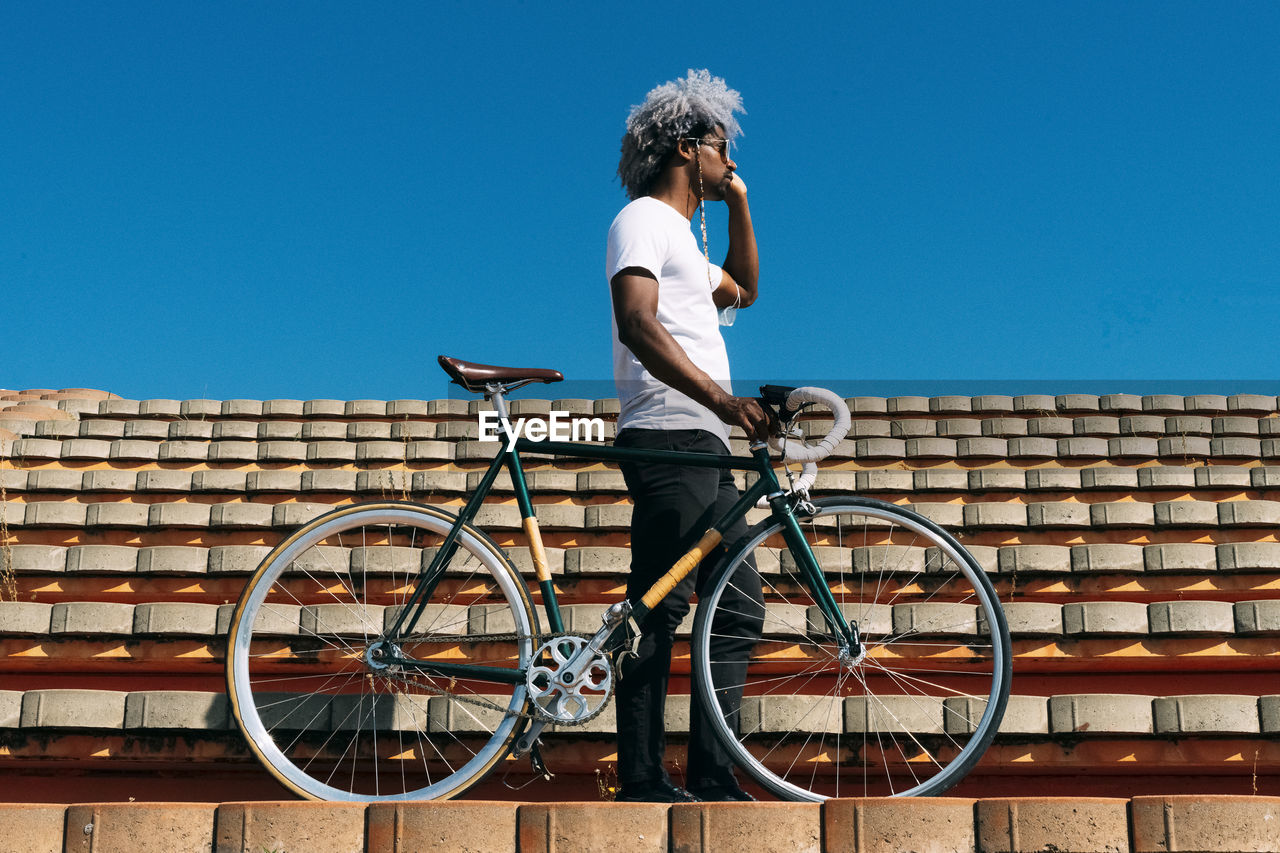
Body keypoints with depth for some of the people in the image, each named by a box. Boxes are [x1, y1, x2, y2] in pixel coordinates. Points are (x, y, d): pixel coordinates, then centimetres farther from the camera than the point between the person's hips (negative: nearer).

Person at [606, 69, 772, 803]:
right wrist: (722, 398, -29)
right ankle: (644, 782, -6)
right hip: (669, 442, -10)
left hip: (705, 448, 10)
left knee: (740, 608, 8)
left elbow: (743, 290, 37)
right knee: (660, 611, -10)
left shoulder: (683, 235, 27)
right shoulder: (644, 219, -3)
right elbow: (638, 324, -19)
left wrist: (739, 203, 27)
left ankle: (713, 774, 11)